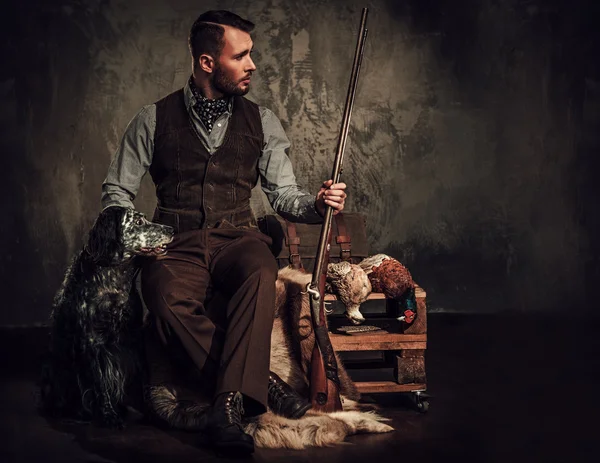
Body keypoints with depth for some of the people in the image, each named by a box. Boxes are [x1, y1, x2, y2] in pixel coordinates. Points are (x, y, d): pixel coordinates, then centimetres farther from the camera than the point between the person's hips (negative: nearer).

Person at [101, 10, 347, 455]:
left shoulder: (262, 122, 11)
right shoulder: (155, 119, 7)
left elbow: (284, 195, 11)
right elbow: (116, 191, 11)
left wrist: (317, 203, -11)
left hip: (238, 237, 1)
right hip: (176, 243, -1)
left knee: (261, 275, -36)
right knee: (169, 300, -36)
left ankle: (230, 401, -38)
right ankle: (261, 381, -26)